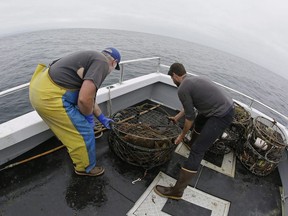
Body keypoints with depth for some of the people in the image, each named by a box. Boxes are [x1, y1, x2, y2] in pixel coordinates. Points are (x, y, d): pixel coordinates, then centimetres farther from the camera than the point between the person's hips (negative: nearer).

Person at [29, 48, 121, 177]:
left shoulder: (92, 59, 19)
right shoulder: (102, 63, -11)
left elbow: (89, 96, 28)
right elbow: (84, 99, -23)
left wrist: (102, 119, 36)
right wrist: (89, 117, -1)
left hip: (41, 86, 11)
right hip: (49, 95, -11)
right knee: (84, 133, 4)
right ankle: (85, 168, 28)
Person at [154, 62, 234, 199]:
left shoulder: (182, 89, -13)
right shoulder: (193, 80, 16)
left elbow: (190, 116, -9)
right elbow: (190, 107, 26)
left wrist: (182, 135, 5)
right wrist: (176, 117, 34)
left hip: (222, 115, -10)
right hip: (227, 106, 10)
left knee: (197, 150, -8)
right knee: (199, 121, 35)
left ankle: (176, 191, 0)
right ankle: (193, 144, 62)